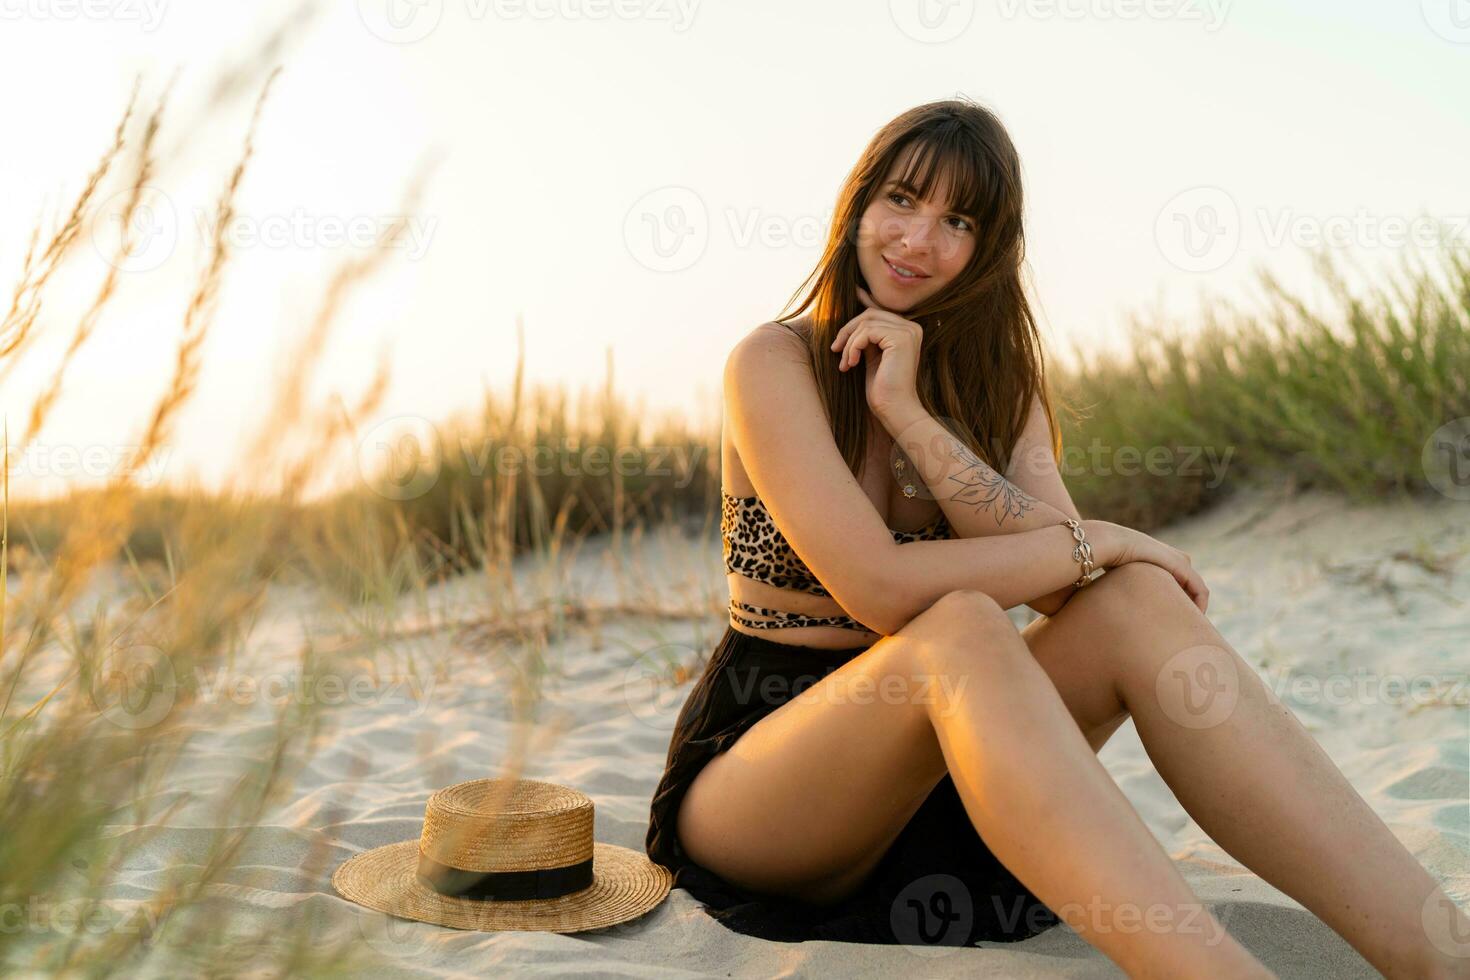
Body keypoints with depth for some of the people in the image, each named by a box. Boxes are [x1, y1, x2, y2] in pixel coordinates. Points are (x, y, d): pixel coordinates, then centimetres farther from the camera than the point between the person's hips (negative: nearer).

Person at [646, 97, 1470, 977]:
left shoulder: (994, 380, 8)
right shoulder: (775, 362, -9)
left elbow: (1062, 585, -10)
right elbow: (882, 588, -22)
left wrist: (910, 412, -16)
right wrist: (1099, 542, -13)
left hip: (923, 773, 5)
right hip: (753, 776, -4)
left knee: (1136, 604, -20)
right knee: (963, 629, -35)